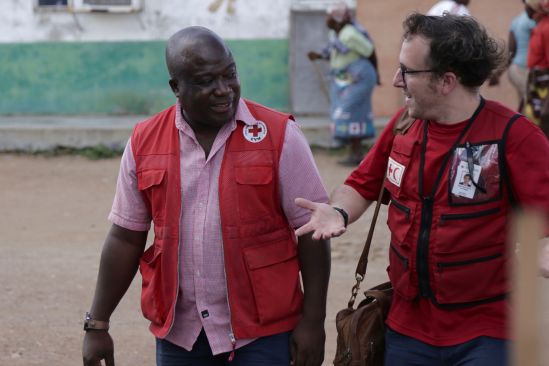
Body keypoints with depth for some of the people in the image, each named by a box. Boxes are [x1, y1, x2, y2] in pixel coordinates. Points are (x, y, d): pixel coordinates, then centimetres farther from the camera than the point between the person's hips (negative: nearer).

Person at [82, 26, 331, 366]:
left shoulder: (279, 135, -7)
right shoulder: (144, 143, 2)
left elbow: (312, 230, -4)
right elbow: (126, 238, 8)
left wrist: (313, 322, -7)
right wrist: (98, 324, 6)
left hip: (262, 334, -3)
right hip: (178, 335, 3)